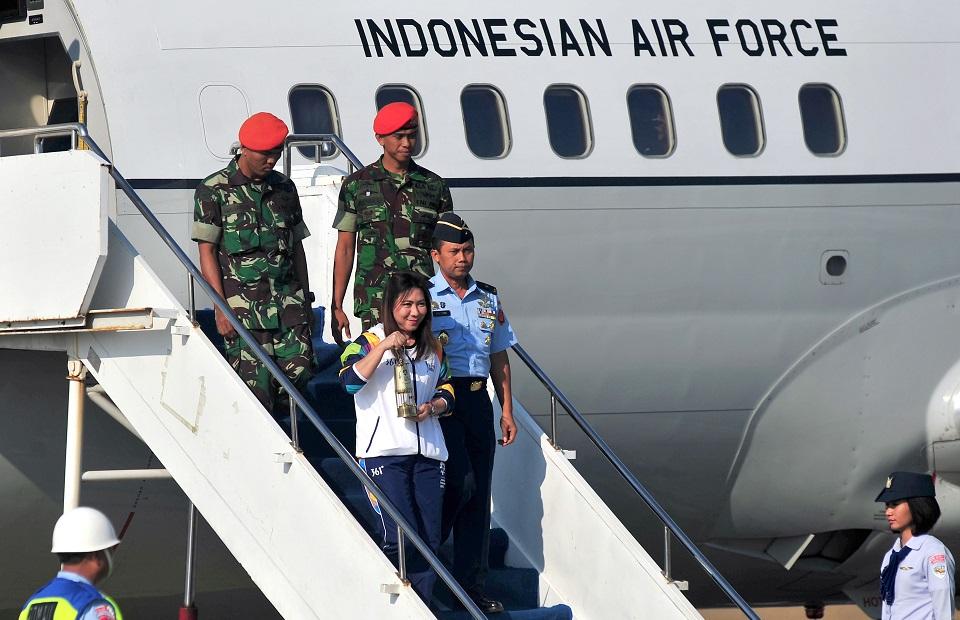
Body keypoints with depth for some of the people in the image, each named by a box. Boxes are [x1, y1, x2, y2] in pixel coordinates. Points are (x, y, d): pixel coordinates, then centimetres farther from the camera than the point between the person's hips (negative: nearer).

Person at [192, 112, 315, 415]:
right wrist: (222, 307, -11)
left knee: (300, 368, -6)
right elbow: (207, 251, -4)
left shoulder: (285, 188, 14)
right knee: (254, 384, -8)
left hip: (287, 300, 5)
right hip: (243, 305, -5)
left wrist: (305, 300, 18)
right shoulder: (214, 191, -1)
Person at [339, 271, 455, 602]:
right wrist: (383, 347, -20)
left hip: (427, 452, 5)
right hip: (384, 453, -5)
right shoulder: (370, 341, 1)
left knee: (430, 538, 1)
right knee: (401, 537, -15)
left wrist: (432, 407, -1)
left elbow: (447, 392, 21)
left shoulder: (433, 348, 16)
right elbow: (350, 381, -15)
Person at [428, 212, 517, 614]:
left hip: (478, 398, 5)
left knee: (479, 495, 4)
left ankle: (472, 585, 7)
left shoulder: (488, 299, 16)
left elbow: (500, 357, 19)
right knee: (460, 482, -17)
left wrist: (507, 410, 14)